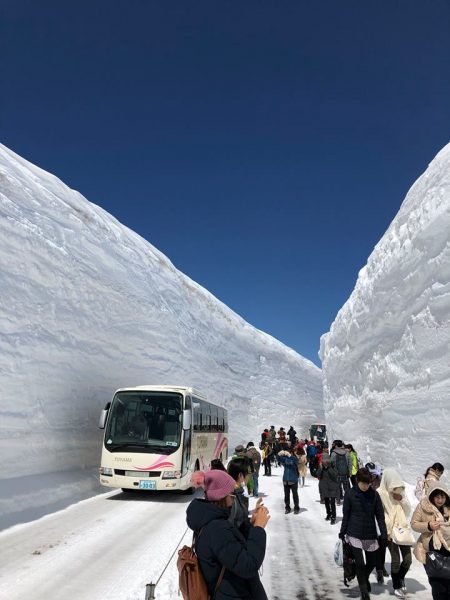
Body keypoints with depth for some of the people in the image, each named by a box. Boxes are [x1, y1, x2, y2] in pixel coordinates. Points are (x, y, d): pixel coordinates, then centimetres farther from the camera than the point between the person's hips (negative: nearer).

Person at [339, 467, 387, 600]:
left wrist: (384, 535, -1)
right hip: (354, 534, -2)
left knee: (372, 562, 14)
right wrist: (342, 532, 4)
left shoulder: (374, 495, -5)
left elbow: (380, 516, 1)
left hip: (370, 535, 3)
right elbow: (345, 515, -1)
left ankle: (365, 578, 46)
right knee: (360, 563, -7)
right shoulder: (350, 494, -9)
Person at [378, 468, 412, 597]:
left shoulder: (401, 491, 8)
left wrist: (402, 499, -8)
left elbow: (408, 511, 9)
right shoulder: (381, 493, -10)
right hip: (390, 531, -5)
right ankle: (396, 587, 19)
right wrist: (388, 531, -15)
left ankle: (400, 578, 34)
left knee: (408, 559, 5)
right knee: (396, 560, -3)